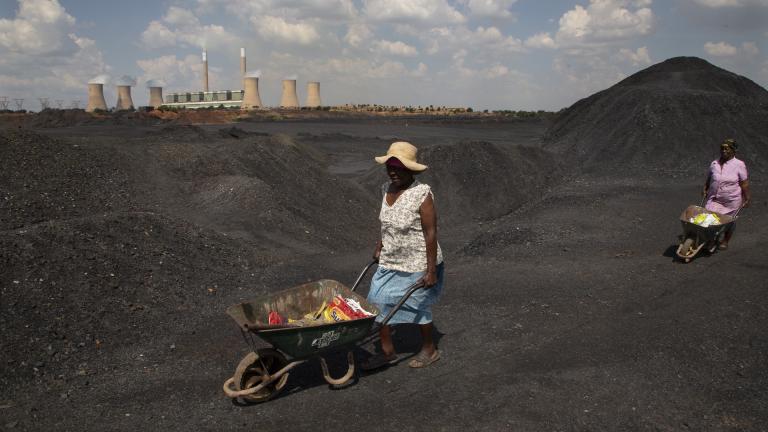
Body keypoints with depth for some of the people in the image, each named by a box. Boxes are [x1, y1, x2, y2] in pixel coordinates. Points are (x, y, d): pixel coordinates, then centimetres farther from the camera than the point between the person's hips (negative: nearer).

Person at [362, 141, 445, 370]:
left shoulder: (421, 194, -22)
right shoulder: (387, 189, -1)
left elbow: (431, 234, -21)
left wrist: (431, 270, -21)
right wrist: (379, 248, 20)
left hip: (418, 266, -7)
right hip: (390, 263, 7)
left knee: (418, 308, 10)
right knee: (378, 303, 5)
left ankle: (430, 350, 34)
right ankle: (388, 352, 22)